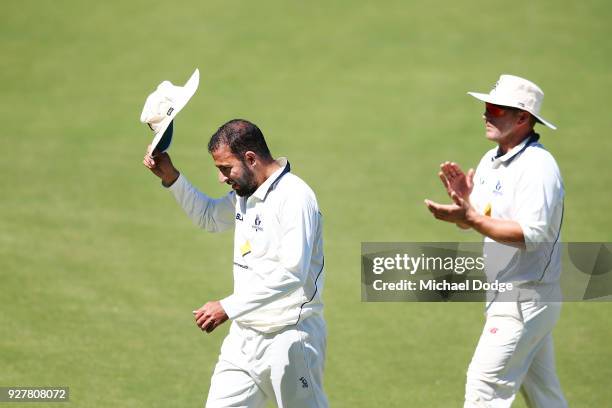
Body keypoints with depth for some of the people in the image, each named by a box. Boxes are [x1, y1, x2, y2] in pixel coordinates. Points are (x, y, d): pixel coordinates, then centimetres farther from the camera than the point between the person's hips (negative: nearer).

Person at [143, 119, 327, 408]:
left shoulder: (295, 197, -17)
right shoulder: (245, 193, 12)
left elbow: (291, 274, -26)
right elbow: (209, 217, 34)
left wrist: (228, 308, -25)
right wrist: (170, 177, 19)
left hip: (288, 339, -8)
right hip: (244, 336, 8)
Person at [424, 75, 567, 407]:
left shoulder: (538, 166, -17)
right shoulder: (491, 161, 12)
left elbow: (531, 234, -27)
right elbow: (468, 222, 15)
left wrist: (471, 217, -31)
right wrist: (461, 198, -6)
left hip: (527, 299, -9)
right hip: (504, 296, 9)